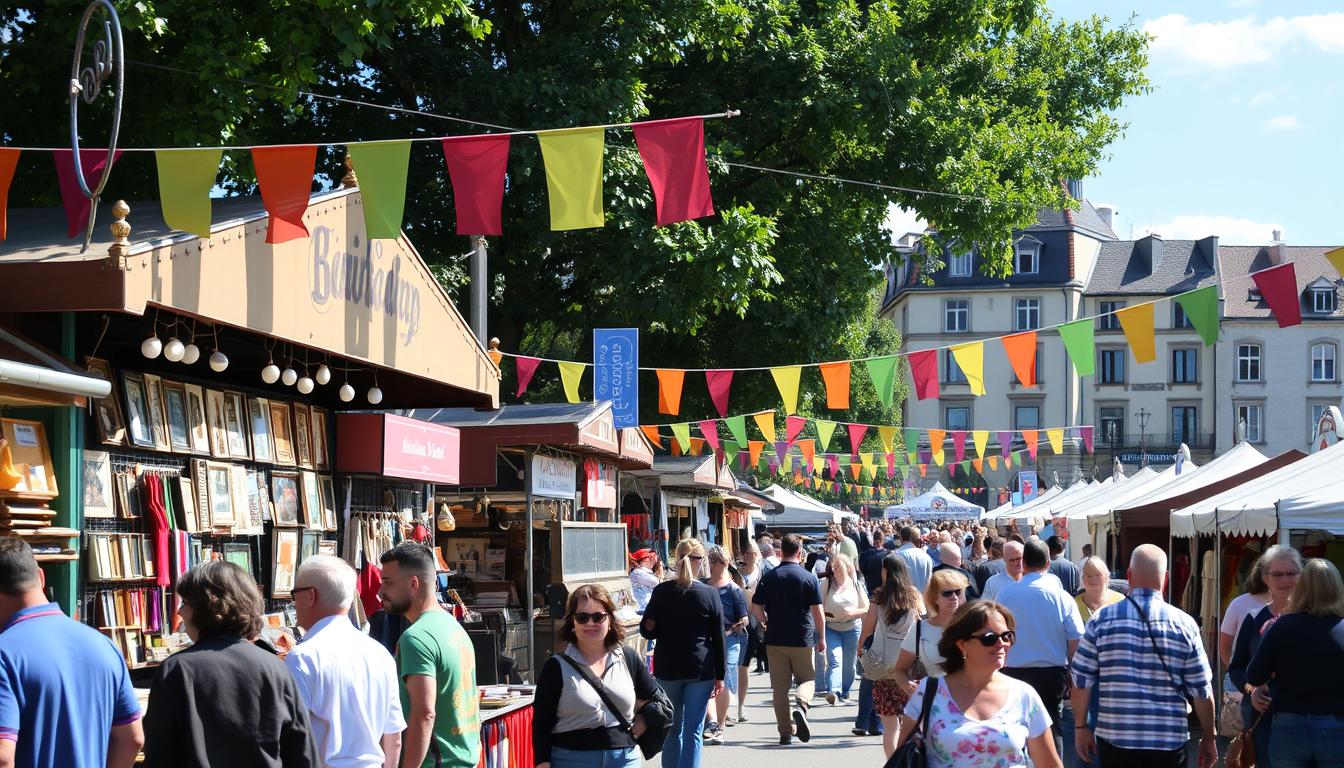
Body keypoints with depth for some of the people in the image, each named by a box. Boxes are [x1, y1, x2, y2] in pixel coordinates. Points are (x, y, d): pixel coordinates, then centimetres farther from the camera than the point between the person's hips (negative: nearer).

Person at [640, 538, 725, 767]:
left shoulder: (662, 592, -4)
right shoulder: (709, 594, -6)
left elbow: (647, 630, 0)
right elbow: (719, 638, -3)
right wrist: (720, 675, 3)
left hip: (667, 670, 2)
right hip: (700, 670, -2)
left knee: (672, 729, 15)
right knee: (693, 731, 0)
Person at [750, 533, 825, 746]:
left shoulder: (769, 578, -1)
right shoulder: (809, 578, -5)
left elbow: (756, 607, 0)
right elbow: (817, 612, -6)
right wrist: (821, 637, 5)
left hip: (775, 640, 2)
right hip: (803, 640, -1)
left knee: (780, 687, 8)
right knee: (807, 679, 13)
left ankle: (785, 732, 9)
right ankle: (800, 705, -18)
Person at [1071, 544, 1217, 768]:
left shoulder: (1102, 619, -2)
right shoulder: (1184, 624, -2)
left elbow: (1082, 680, 0)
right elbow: (1202, 690, 1)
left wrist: (1080, 727, 12)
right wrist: (1208, 739, 12)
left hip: (1115, 739, 0)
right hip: (1170, 741, 0)